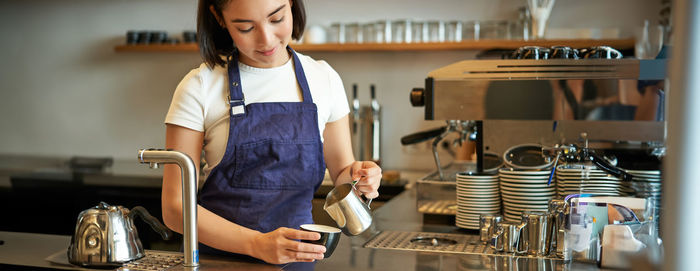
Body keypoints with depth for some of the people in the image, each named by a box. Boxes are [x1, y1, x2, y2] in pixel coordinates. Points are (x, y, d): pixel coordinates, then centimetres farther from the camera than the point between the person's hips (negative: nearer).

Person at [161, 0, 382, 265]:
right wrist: (257, 244, -20)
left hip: (298, 258, 3)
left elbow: (340, 171, 14)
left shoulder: (323, 79, 4)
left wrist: (356, 176, -8)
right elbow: (175, 207, -8)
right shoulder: (200, 87, -5)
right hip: (217, 255, -3)